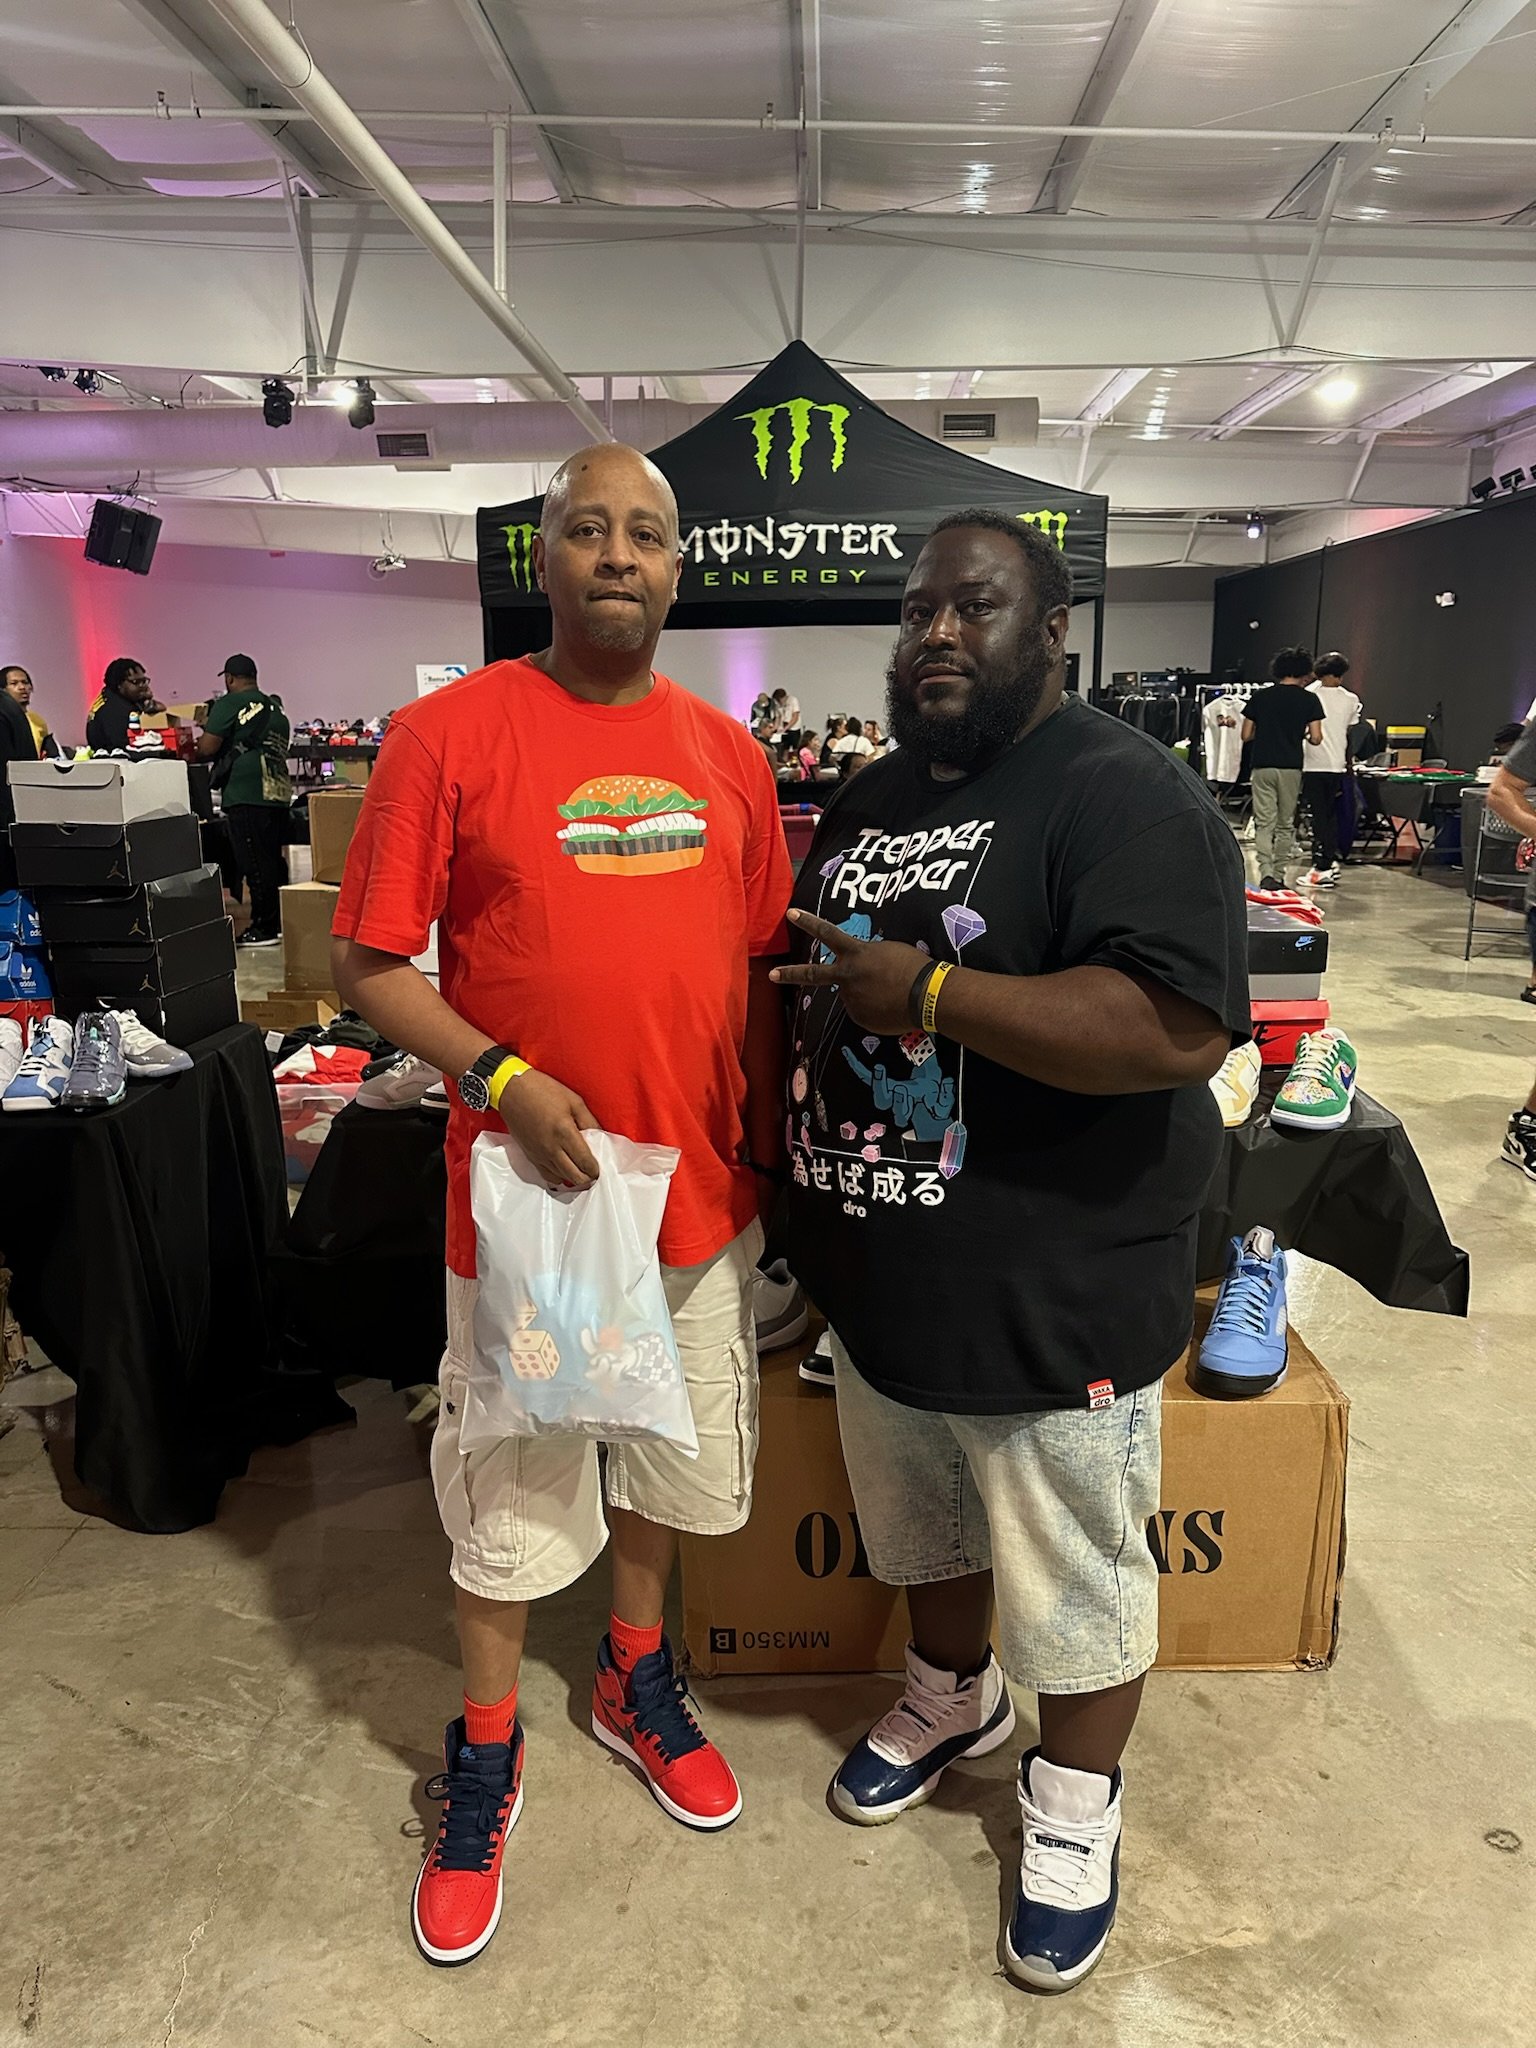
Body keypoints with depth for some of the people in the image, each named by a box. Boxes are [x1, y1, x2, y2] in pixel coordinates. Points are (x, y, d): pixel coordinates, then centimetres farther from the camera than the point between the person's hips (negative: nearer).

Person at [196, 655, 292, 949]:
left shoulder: (229, 704, -6)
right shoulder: (276, 707, 15)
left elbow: (206, 749, -10)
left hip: (246, 795, -7)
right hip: (278, 792, 7)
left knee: (255, 864, -3)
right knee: (274, 861, 13)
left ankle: (264, 928, 1)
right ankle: (279, 924, 19)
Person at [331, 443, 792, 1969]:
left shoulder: (727, 752, 4)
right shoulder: (451, 732, -9)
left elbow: (759, 968, 10)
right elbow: (367, 964, -8)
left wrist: (767, 1153, 9)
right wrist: (501, 1077, -21)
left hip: (702, 1196, 5)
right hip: (529, 1190, -4)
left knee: (668, 1453, 21)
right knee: (512, 1487, 12)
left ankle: (636, 1678, 48)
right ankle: (485, 1753, 38)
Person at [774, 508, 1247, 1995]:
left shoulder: (1122, 795, -17)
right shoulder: (869, 798, 9)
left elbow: (1180, 1031, -30)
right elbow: (812, 974, 22)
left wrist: (925, 992, -28)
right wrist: (802, 981, -1)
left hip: (1049, 1299, -7)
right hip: (881, 1274, 7)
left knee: (1076, 1577, 14)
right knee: (922, 1527, 27)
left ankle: (1075, 1799, 40)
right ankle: (951, 1695, 54)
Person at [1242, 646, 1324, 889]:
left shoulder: (1259, 697, 4)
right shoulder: (1309, 699, 0)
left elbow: (1246, 736, 5)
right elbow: (1316, 738, -4)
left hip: (1261, 766, 1)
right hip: (1290, 768, 0)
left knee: (1264, 824, 0)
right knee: (1285, 825, 11)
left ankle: (1266, 873, -16)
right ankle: (1279, 876, 13)